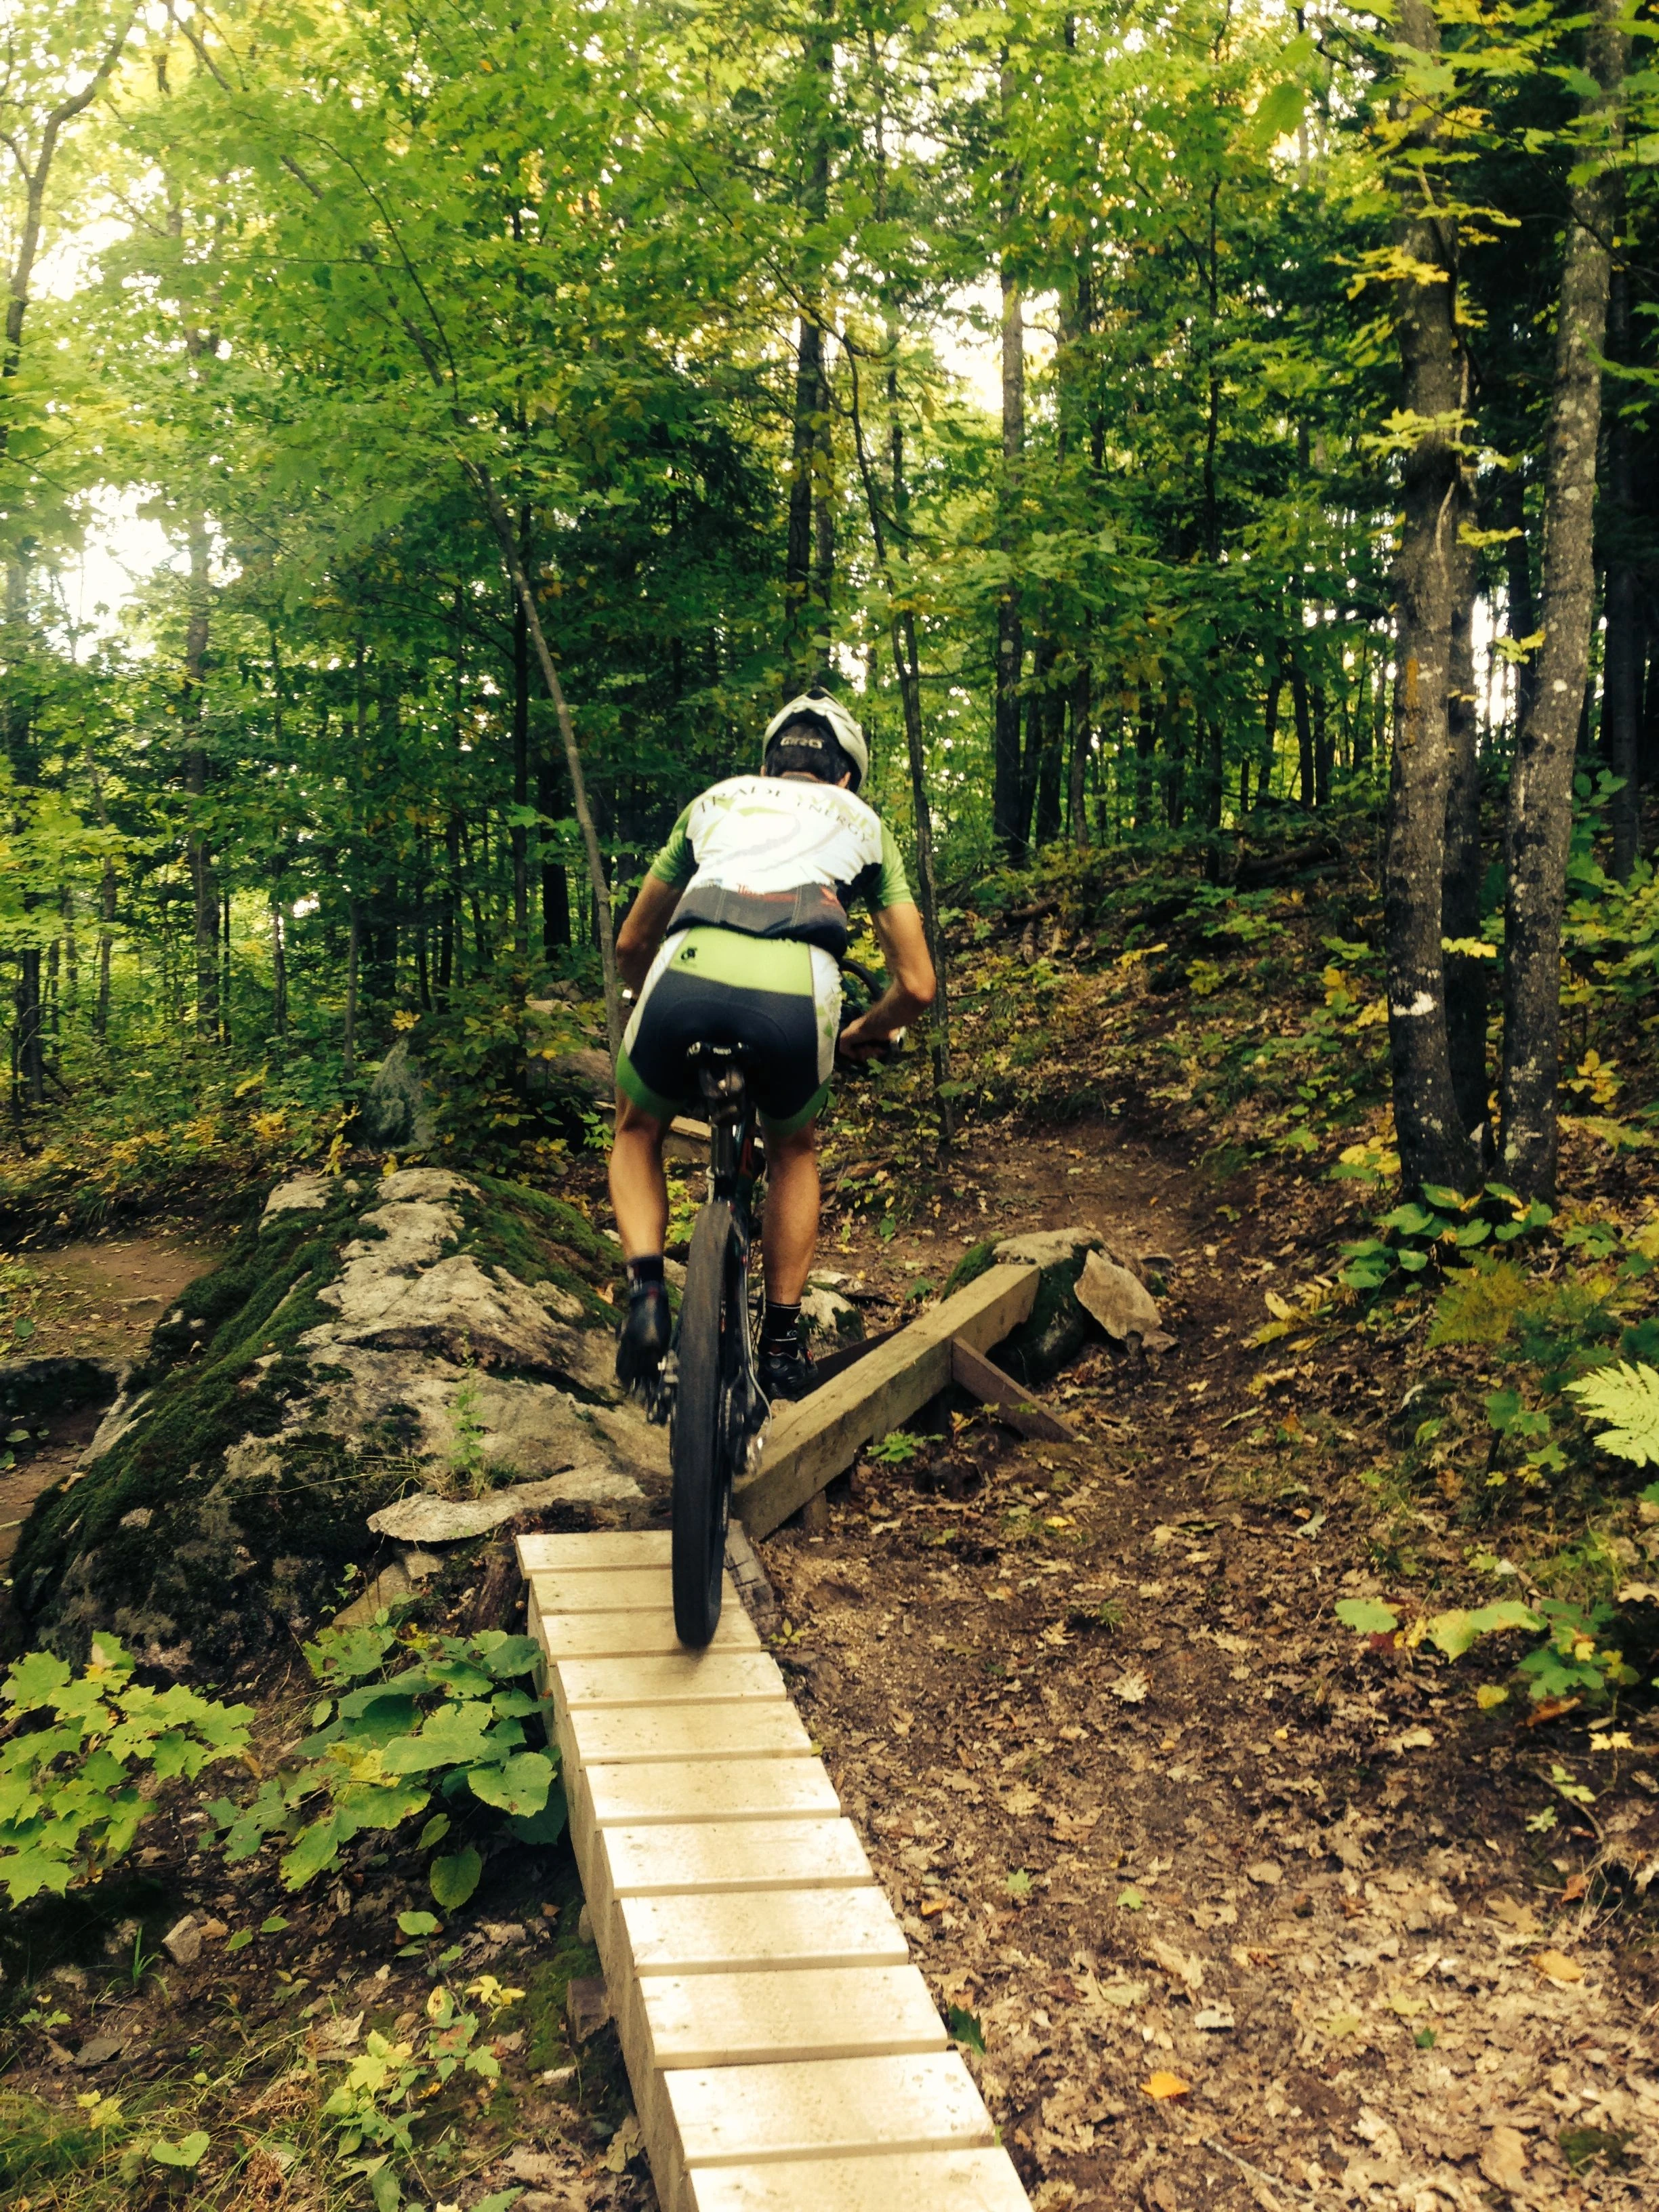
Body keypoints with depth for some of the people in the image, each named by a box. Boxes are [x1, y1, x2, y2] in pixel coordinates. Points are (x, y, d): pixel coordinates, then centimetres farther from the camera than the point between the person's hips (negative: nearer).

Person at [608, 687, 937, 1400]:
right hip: (795, 993, 0)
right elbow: (916, 986, 29)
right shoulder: (862, 820, 33)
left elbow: (630, 944, 41)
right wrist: (862, 1035, 49)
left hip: (688, 974, 1)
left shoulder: (719, 798, 36)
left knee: (637, 1131, 31)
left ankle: (645, 1292, 10)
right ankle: (783, 1339, 27)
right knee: (794, 1151, 31)